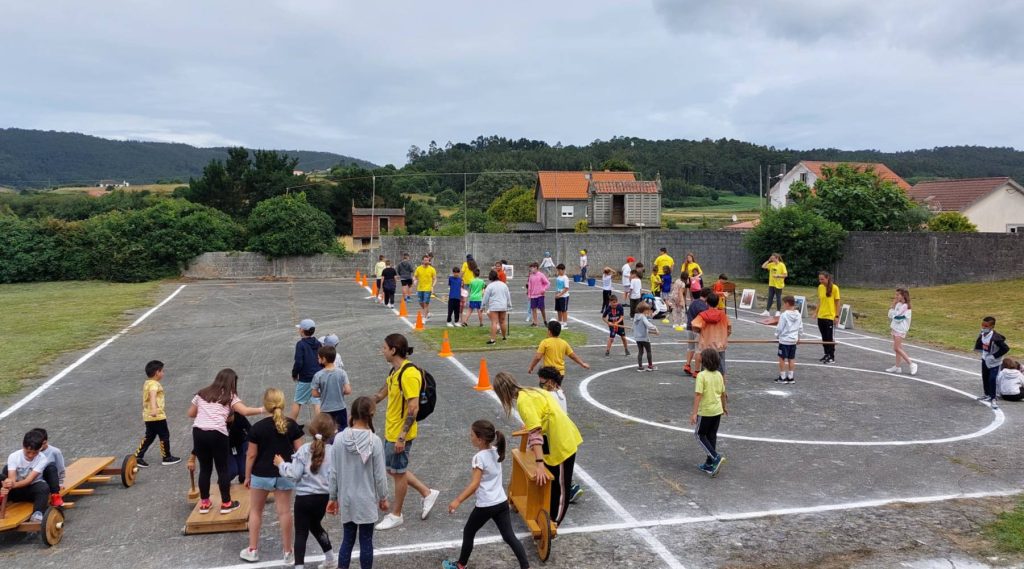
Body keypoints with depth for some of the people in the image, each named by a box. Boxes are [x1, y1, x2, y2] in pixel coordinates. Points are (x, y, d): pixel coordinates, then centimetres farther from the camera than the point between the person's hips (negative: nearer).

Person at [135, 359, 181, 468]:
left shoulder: (146, 383, 12)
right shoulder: (154, 384, -18)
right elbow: (152, 396, -38)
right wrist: (154, 409, -54)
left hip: (148, 416, 9)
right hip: (157, 416, -9)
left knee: (149, 437, 15)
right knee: (164, 436, 4)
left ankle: (138, 456, 10)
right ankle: (167, 458, 12)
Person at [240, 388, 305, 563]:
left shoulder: (258, 427, -14)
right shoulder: (292, 425, -8)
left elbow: (251, 455, -9)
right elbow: (299, 451, -4)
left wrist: (247, 476, 4)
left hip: (261, 474, -1)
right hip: (285, 475, 2)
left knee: (255, 510, 17)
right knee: (284, 511, 8)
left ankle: (252, 550, 25)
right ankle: (288, 552, 15)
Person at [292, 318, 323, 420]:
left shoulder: (300, 344, -12)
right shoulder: (318, 343, 5)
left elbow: (298, 363, -17)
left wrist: (294, 374, -2)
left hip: (305, 379, -4)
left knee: (297, 402, 11)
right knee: (317, 402, 6)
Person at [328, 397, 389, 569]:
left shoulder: (339, 439, -10)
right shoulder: (374, 441, -16)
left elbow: (334, 473, -3)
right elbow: (379, 475, -10)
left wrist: (333, 497, 9)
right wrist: (383, 498, 5)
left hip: (346, 499, 3)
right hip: (367, 500, -3)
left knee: (347, 539, 16)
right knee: (366, 541, 10)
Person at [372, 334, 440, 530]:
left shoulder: (409, 374, -24)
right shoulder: (396, 370, 5)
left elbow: (413, 408, -26)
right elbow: (382, 393, 19)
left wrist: (402, 437, -25)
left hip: (399, 434, -9)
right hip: (390, 431, 9)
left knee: (398, 472, 7)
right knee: (393, 469, 19)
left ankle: (396, 515, 24)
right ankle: (427, 493, 30)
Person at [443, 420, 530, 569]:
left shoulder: (479, 457, -17)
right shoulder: (495, 451, 5)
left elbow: (475, 484, -23)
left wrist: (458, 501, -23)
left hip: (485, 505, -7)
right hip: (502, 502, 7)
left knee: (468, 532, 15)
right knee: (509, 536, 8)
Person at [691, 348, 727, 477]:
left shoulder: (701, 376, -18)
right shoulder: (719, 375, 2)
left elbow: (698, 395, -21)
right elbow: (723, 393, 12)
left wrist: (694, 413, -19)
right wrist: (724, 407, 29)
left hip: (705, 411, -6)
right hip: (717, 410, 6)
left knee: (699, 435, 9)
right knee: (712, 436, 15)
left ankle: (716, 457, -7)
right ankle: (710, 464, 21)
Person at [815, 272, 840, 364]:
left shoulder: (834, 288, -11)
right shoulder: (820, 287, 5)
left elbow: (837, 303, -8)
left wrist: (837, 316, -11)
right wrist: (816, 312, 8)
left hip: (830, 317, -5)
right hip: (821, 316, 5)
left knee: (830, 338, -1)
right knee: (824, 337, 11)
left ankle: (832, 357, 6)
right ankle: (827, 354, 22)